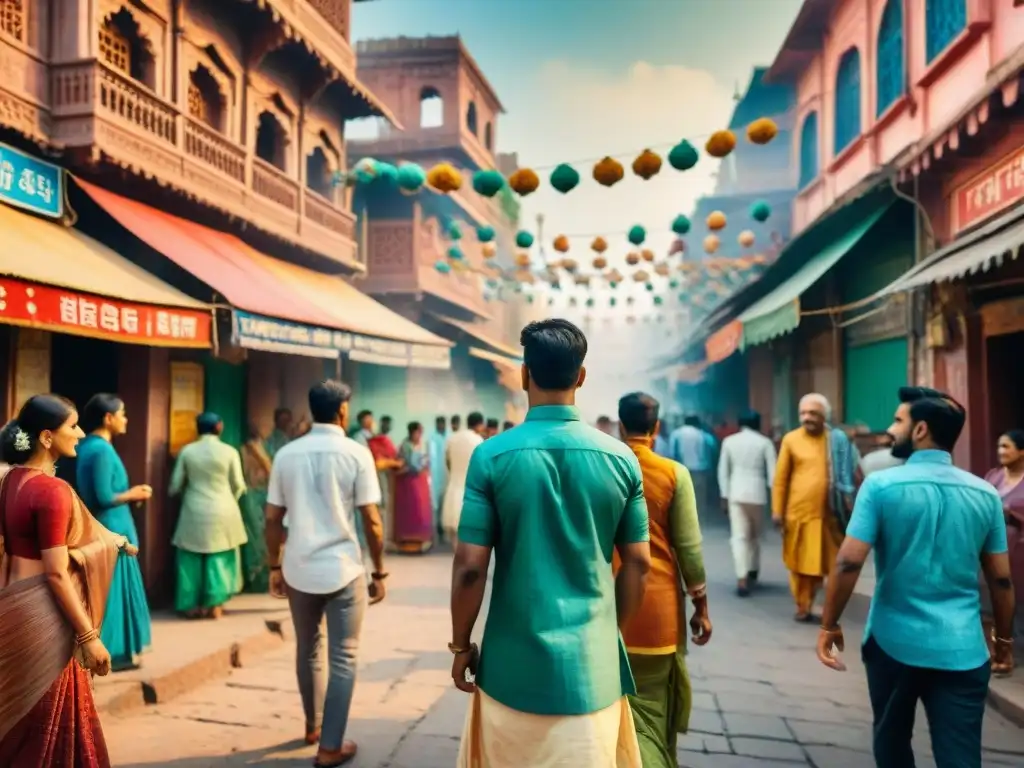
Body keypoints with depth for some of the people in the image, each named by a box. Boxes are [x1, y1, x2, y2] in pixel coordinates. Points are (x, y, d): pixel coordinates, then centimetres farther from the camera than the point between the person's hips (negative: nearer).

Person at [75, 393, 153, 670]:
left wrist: (129, 492, 11)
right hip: (112, 530, -10)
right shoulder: (101, 449, -19)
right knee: (112, 589, 0)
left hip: (102, 528, 10)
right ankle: (111, 653, 9)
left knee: (105, 589, 15)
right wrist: (133, 494, -8)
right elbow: (104, 498, -23)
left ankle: (111, 649, 24)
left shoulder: (88, 446, 10)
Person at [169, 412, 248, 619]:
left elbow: (175, 486, 2)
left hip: (194, 513, 1)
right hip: (222, 513, -1)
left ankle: (192, 605, 14)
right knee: (220, 558, 7)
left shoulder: (187, 451, -2)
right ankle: (214, 604, 10)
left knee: (192, 559, 10)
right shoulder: (229, 452, -5)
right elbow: (238, 485, 0)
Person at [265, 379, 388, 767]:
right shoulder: (356, 453, -9)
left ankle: (313, 726, 39)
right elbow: (371, 521, -10)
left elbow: (273, 519, 4)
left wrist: (275, 567, 15)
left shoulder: (287, 454, 2)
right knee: (342, 658, 9)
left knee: (307, 651, 22)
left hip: (299, 570, 4)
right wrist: (379, 571, 0)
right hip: (343, 569, -4)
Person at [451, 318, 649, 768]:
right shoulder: (620, 458, -5)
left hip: (514, 663, -1)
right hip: (592, 664, 1)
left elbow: (470, 567, -11)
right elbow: (638, 564, 1)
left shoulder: (492, 456, -12)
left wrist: (461, 646, 4)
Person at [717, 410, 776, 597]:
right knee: (755, 535, 18)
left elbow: (723, 471, 4)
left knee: (739, 536, -2)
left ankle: (742, 579, -12)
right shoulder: (765, 442, -1)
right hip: (757, 493, 0)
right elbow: (772, 473, -3)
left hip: (736, 493, 0)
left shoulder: (729, 441, 3)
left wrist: (725, 496, 10)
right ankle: (752, 572, 31)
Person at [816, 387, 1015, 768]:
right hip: (962, 650, 2)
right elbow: (1001, 579, 7)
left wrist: (829, 626, -3)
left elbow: (849, 562, -14)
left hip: (894, 643, -2)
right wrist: (1004, 640, 21)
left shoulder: (881, 485, -10)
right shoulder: (986, 494, 2)